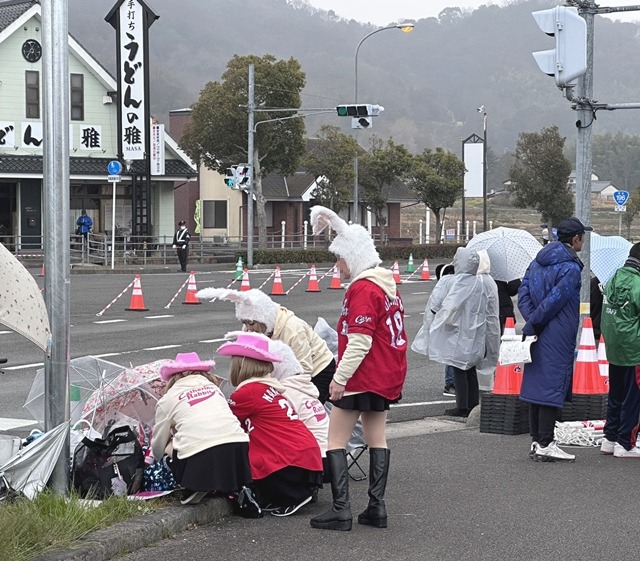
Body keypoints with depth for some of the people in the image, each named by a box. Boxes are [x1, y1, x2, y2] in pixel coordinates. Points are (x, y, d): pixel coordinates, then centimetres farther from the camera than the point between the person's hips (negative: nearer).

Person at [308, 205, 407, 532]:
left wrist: (340, 378, -21)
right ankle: (376, 508, 12)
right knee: (376, 436, 12)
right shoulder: (387, 284, 10)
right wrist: (336, 223, 30)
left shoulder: (362, 290, -18)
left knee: (335, 439, -4)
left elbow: (359, 342, -24)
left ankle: (341, 509, -10)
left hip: (362, 378, -10)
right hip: (388, 377, 10)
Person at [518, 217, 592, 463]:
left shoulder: (538, 261, 12)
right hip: (558, 338, -8)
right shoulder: (571, 268, -14)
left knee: (536, 384, 11)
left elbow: (523, 293, 7)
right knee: (553, 387, -5)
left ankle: (537, 441, 17)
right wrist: (533, 325, -7)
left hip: (538, 337, 8)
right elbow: (554, 301, -17)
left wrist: (532, 321, -2)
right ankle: (545, 445, -5)